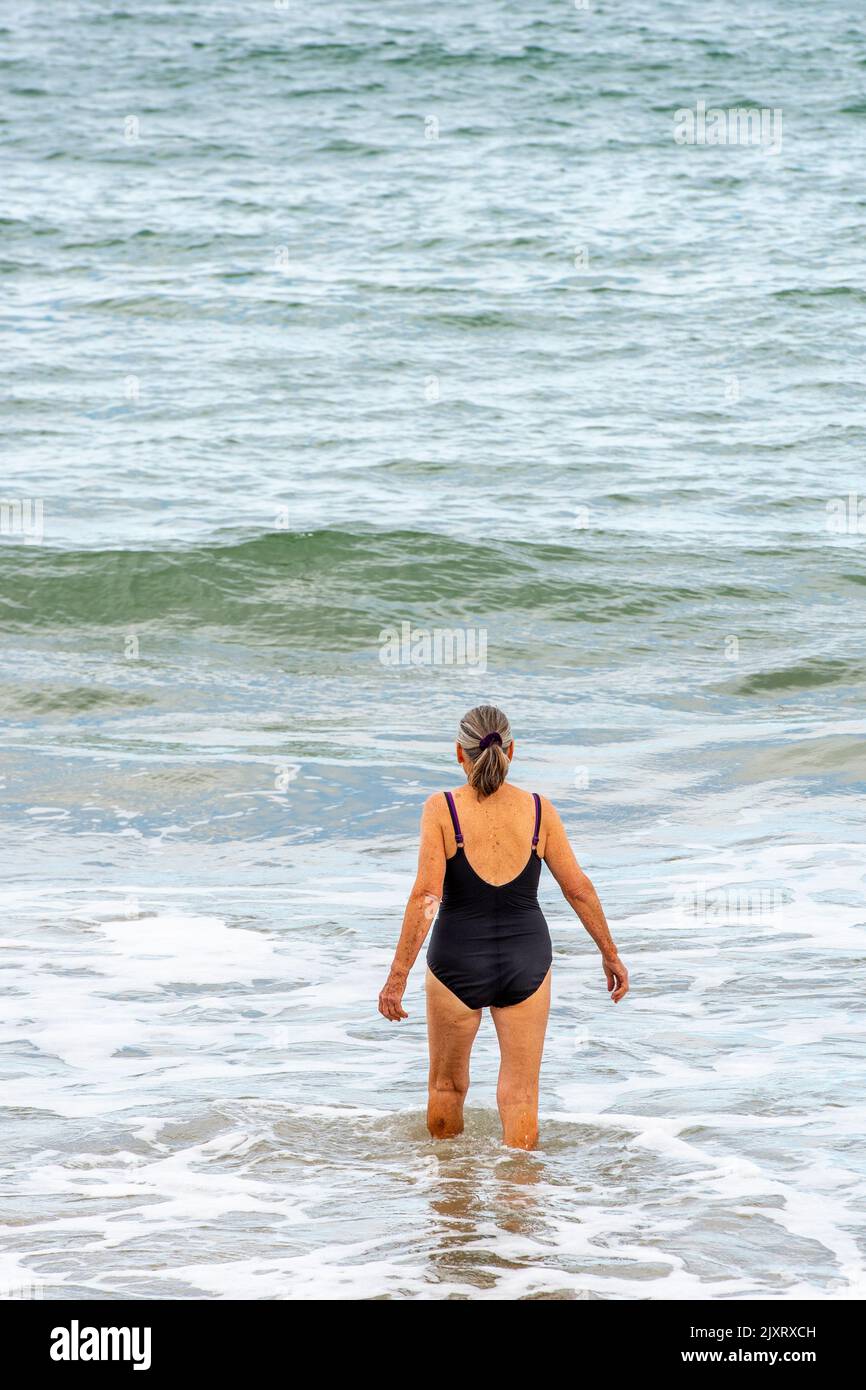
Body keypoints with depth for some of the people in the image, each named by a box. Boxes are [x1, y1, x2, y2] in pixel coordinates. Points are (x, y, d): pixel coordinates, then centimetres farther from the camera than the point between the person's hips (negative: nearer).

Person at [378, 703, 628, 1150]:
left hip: (458, 962, -1)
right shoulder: (538, 810, -4)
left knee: (447, 1086, 20)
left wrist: (398, 976, -17)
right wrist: (610, 954, 12)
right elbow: (579, 888, 0)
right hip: (525, 962, 1)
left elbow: (426, 897, -18)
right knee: (520, 1095, 8)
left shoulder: (441, 809, -12)